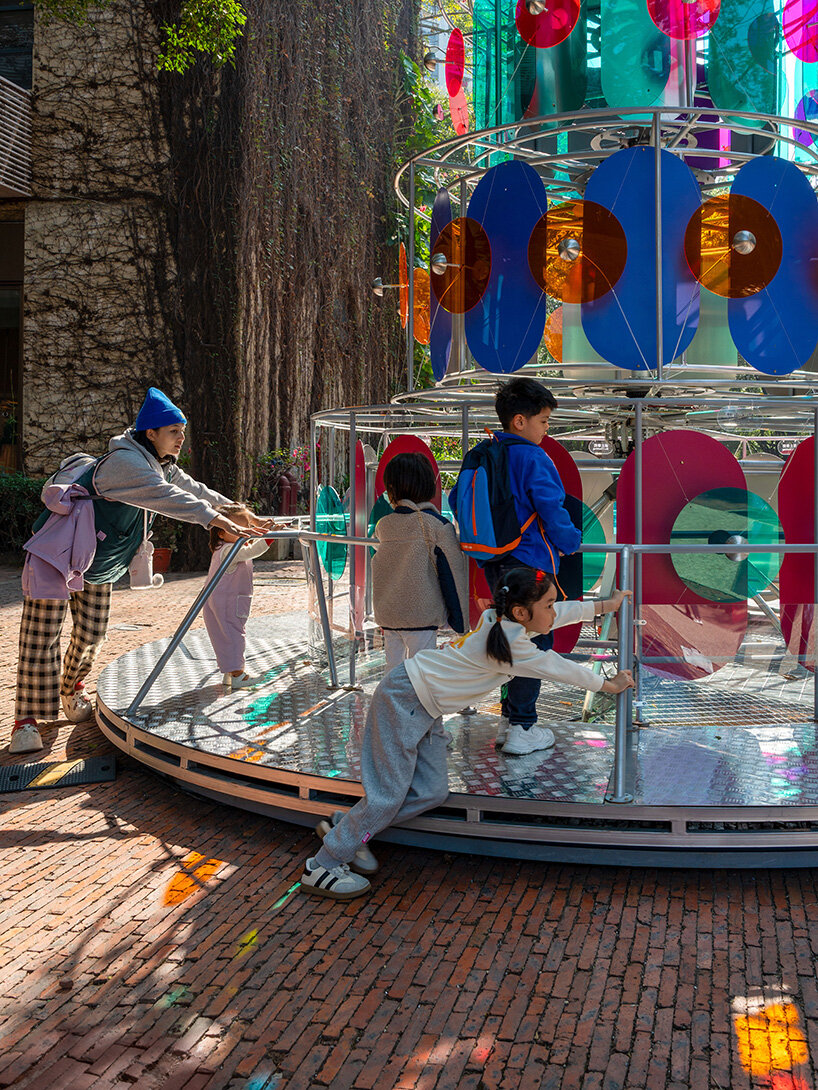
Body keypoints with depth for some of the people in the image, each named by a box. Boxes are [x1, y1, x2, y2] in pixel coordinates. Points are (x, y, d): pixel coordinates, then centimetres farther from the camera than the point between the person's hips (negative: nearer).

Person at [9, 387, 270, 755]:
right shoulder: (123, 462, -27)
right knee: (41, 635, -8)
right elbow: (168, 498, -35)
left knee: (90, 634, 10)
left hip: (98, 564, 9)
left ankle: (72, 690, 36)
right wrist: (218, 520, -38)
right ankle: (27, 718, -4)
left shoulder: (161, 466, 5)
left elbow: (192, 490, 11)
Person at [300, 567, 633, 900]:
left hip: (425, 709, 10)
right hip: (403, 698, -10)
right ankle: (322, 866, 3)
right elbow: (557, 669, -11)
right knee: (389, 795, -9)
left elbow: (564, 611, 17)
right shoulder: (510, 645, -24)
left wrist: (606, 605, 26)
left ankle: (346, 829, 16)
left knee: (432, 792, 4)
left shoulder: (504, 620, 0)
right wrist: (608, 684, 3)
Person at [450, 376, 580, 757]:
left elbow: (456, 498, 16)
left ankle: (508, 717, 26)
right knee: (534, 643, 0)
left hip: (495, 564, 8)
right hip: (530, 564, -8)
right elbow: (552, 513, -16)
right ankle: (522, 729, 4)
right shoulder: (534, 460, -15)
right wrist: (570, 542, 2)